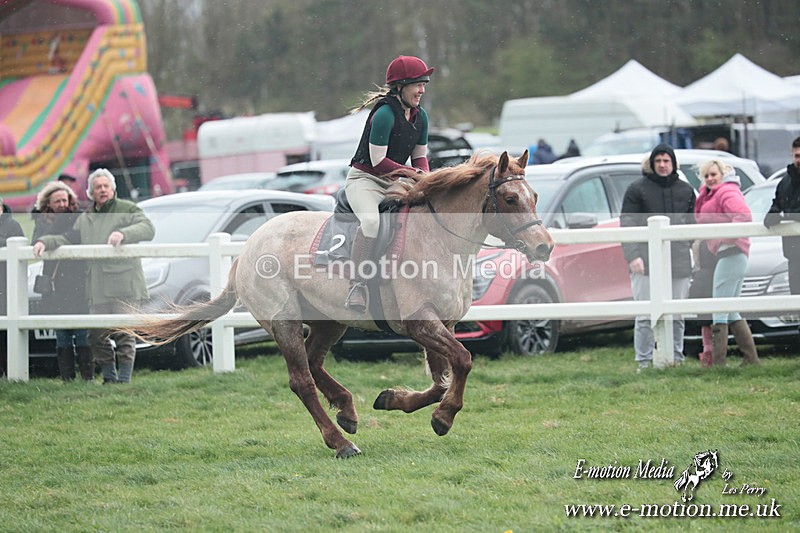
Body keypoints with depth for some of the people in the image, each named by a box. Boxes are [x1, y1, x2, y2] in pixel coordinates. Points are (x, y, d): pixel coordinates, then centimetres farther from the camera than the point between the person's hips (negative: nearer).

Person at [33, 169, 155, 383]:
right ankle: (109, 377, 16)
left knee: (123, 333, -9)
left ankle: (124, 378, -6)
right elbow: (69, 239, 25)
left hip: (124, 284, -6)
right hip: (97, 288, 6)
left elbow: (147, 228, -10)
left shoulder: (127, 210, 3)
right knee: (97, 334, 5)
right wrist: (45, 242, 10)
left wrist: (123, 233, -24)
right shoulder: (85, 219, 22)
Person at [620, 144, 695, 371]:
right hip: (647, 261, -4)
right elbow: (627, 225, -3)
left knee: (676, 315, 7)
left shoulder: (685, 190, 15)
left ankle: (676, 358, 14)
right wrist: (633, 256, -13)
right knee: (646, 315, -6)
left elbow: (692, 224, 22)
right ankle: (644, 361, -2)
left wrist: (697, 248, 11)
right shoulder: (637, 189, 2)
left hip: (678, 261, 4)